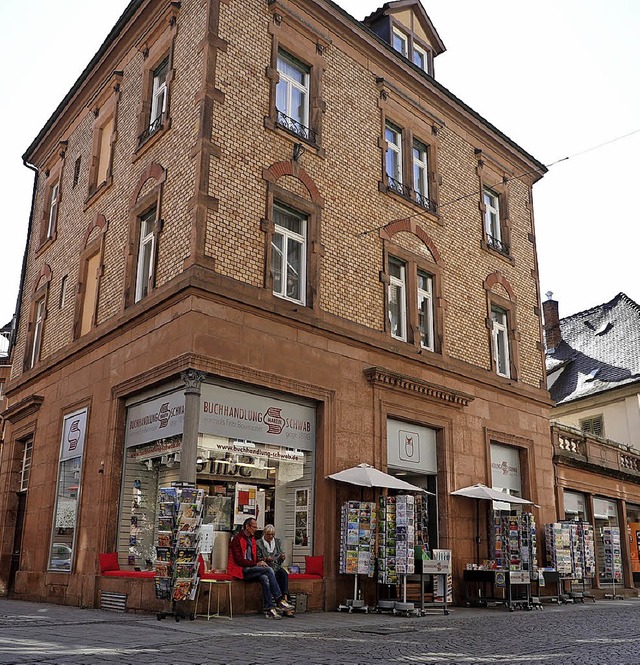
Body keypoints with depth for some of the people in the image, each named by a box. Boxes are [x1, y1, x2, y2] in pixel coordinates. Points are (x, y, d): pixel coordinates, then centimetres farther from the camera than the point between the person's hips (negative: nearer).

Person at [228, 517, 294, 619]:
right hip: (242, 570, -7)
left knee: (264, 578, -27)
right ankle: (280, 601, -24)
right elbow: (239, 560, -15)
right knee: (268, 569, -25)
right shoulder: (237, 539, -7)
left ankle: (269, 609, -30)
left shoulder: (252, 539, 20)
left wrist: (261, 561, 0)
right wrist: (256, 564, -18)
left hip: (251, 569, 7)